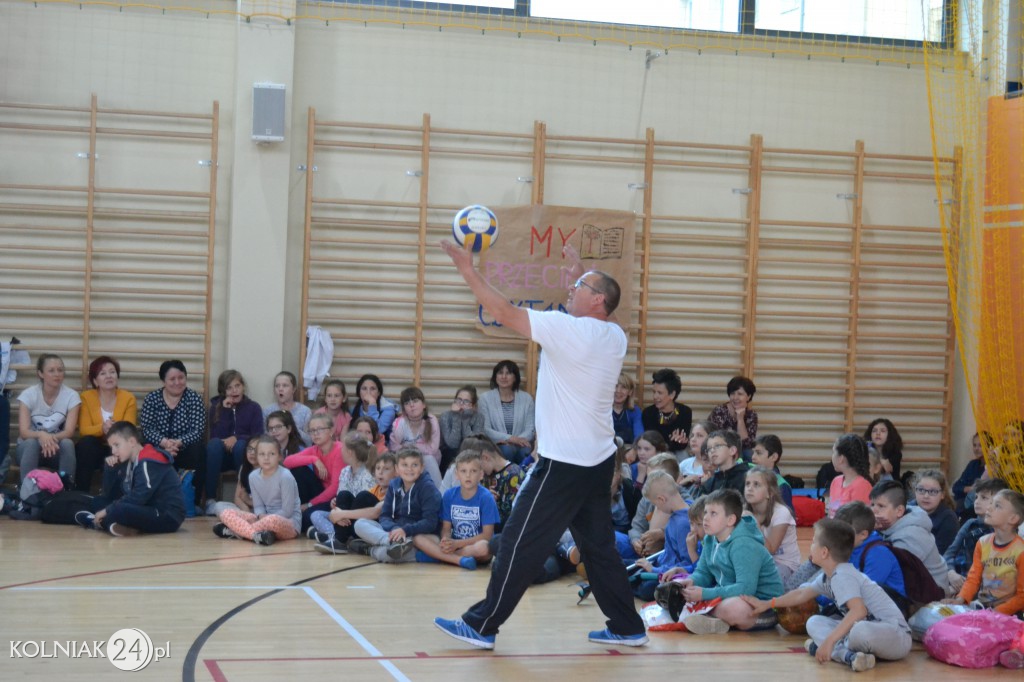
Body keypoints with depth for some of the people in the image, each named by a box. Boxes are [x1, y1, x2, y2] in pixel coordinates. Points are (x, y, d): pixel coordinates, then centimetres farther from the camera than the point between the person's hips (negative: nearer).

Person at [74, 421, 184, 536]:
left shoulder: (148, 464, -17)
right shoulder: (129, 463, 13)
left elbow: (138, 498, -25)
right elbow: (111, 494, 17)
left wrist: (107, 511, -18)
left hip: (168, 517, -10)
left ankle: (98, 523, -2)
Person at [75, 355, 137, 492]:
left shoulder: (128, 399, -4)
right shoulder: (86, 397, -4)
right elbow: (84, 430, -13)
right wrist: (102, 428, -35)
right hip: (93, 449, 1)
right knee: (86, 442, -33)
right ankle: (81, 493, -27)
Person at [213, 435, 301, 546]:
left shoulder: (285, 476, -15)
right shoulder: (253, 476, 2)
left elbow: (287, 511, -14)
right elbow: (258, 506, 4)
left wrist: (266, 518, -15)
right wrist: (261, 517, -17)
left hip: (289, 522, -6)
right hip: (265, 518, 6)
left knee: (272, 520, -42)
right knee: (226, 514, -9)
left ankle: (237, 530, -23)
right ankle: (257, 534, -32)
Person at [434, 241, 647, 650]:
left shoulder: (568, 329, -15)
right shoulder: (615, 337, 7)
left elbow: (505, 313, -15)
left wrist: (469, 271, -8)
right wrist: (580, 274, 36)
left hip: (563, 464, -8)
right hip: (598, 461, 8)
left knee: (519, 544, -2)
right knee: (598, 547, 15)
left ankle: (482, 625, 4)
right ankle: (627, 627, 18)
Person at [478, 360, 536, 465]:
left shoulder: (526, 398, 10)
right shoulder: (485, 398, 5)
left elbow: (530, 429, 4)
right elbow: (485, 429, -5)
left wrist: (518, 440, -18)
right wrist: (510, 438, -19)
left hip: (520, 444, 1)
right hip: (496, 446, -1)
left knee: (526, 451, -33)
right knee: (507, 450, -35)